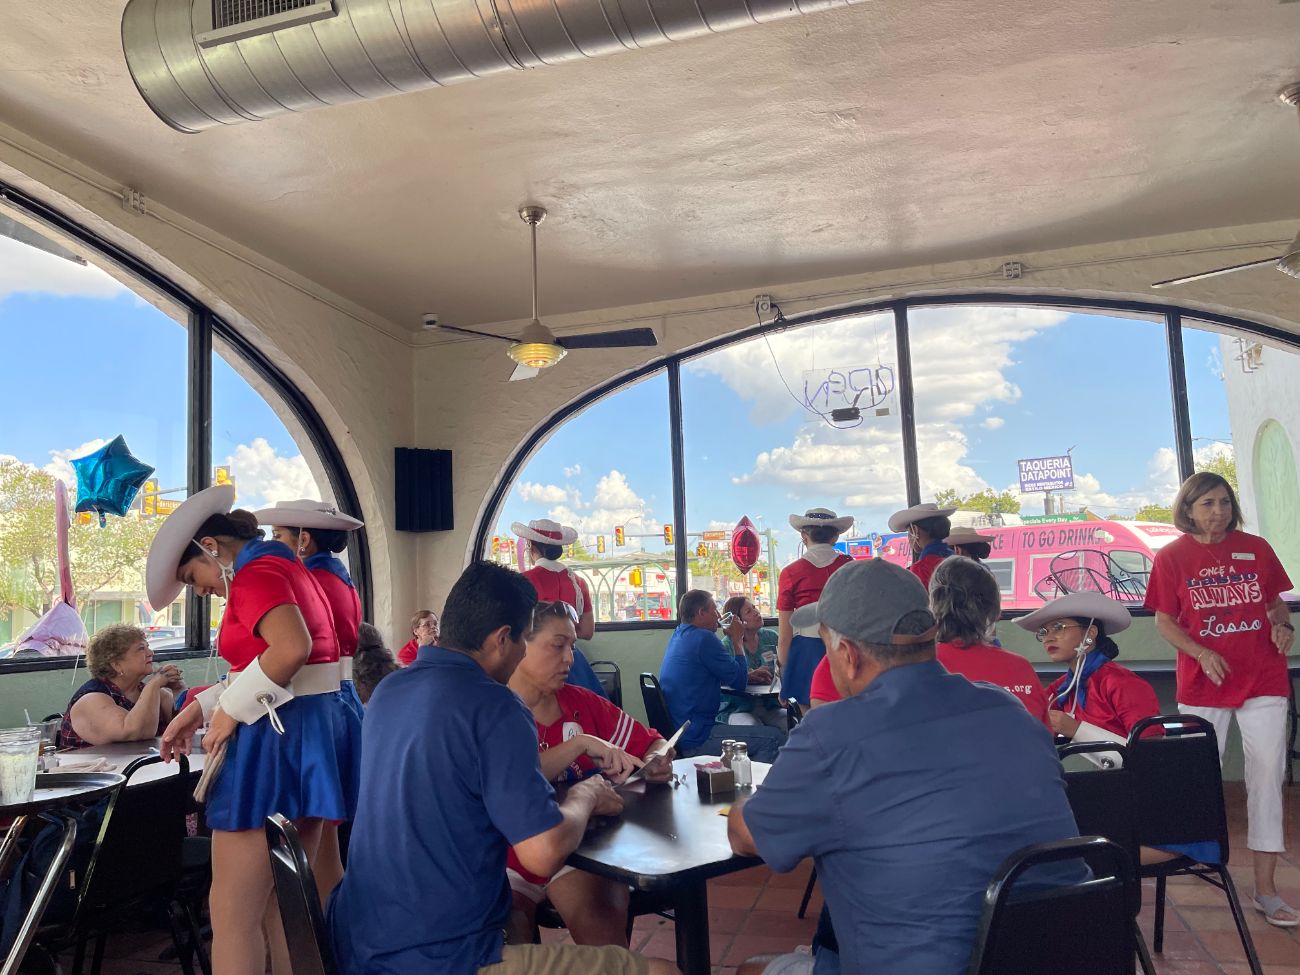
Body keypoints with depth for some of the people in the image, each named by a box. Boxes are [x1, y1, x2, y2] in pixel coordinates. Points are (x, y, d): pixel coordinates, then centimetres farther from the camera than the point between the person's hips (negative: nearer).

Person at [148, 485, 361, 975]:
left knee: (232, 914, 2)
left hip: (277, 735, -10)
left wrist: (231, 710, -17)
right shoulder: (285, 566, 18)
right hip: (310, 729, 10)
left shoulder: (254, 573, -11)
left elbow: (292, 648, -29)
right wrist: (200, 708, 11)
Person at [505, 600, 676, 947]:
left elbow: (655, 742, 15)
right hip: (509, 852, -2)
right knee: (506, 933, -28)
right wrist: (581, 743, -24)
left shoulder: (583, 703, 7)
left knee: (603, 924, -26)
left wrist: (656, 762, -7)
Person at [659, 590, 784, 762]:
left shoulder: (678, 635, 13)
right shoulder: (704, 638, -16)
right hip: (695, 740, -10)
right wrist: (737, 640, 2)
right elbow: (740, 682, -8)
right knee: (774, 737, -12)